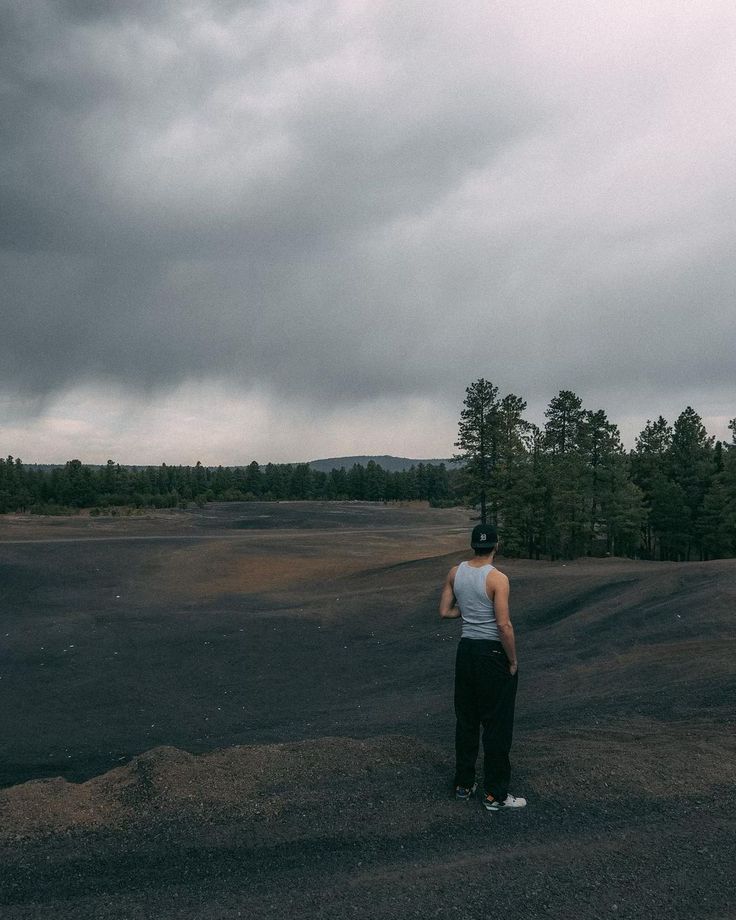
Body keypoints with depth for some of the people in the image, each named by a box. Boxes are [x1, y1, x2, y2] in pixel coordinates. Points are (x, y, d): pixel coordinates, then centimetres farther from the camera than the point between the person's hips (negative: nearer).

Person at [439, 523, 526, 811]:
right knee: (497, 725, 4)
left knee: (466, 720, 17)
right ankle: (495, 795, 12)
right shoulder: (497, 578, -17)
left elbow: (445, 612, 3)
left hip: (466, 650, 6)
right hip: (493, 653, -6)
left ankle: (464, 784, 28)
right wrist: (513, 661, -9)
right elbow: (503, 625, -20)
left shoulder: (455, 572, 0)